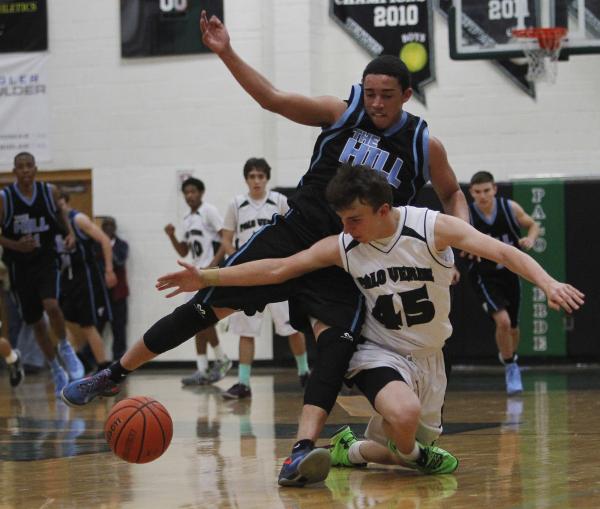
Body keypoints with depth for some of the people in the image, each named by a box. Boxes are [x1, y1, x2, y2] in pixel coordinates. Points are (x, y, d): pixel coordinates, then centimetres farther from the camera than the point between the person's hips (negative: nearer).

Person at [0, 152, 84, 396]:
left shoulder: (49, 192, -5)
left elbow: (59, 211, 17)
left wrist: (69, 232, 1)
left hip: (46, 260, 0)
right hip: (20, 265, 1)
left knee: (51, 306, -27)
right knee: (36, 322, 8)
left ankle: (65, 347, 1)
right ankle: (56, 371, 25)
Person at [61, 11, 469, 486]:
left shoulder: (425, 145, -3)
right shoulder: (341, 112, -4)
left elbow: (452, 194, 13)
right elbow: (273, 98, -5)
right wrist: (227, 54, -16)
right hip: (294, 234, 1)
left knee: (336, 337, -26)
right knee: (211, 304, -2)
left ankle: (302, 452, -37)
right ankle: (112, 375, 11)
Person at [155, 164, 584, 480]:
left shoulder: (432, 227, -19)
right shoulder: (342, 247, -13)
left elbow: (502, 252, -26)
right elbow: (277, 269, -7)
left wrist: (548, 283, -43)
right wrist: (206, 278, -13)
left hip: (428, 355, 2)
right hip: (380, 351, -2)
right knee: (403, 413, -34)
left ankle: (350, 450, 39)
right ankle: (413, 453, 1)